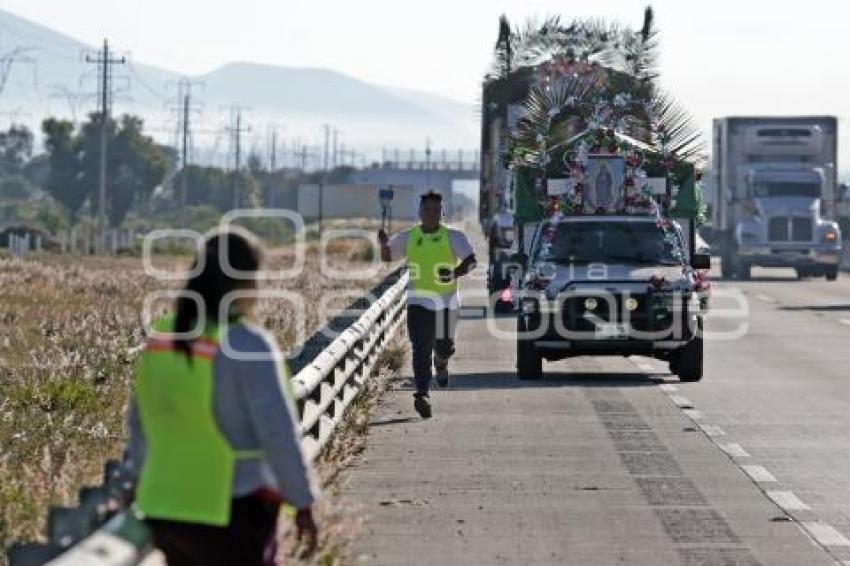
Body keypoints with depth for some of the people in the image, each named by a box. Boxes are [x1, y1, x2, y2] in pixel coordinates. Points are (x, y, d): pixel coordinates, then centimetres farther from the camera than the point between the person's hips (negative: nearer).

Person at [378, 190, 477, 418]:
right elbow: (387, 257, 15)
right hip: (418, 300, 0)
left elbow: (471, 260, -8)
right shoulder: (408, 237, 5)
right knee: (421, 349, -11)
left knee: (445, 346, 9)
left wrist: (457, 272, -27)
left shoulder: (453, 236, -2)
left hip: (446, 300, 0)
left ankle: (441, 362, 47)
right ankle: (422, 394, -15)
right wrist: (384, 244, -8)